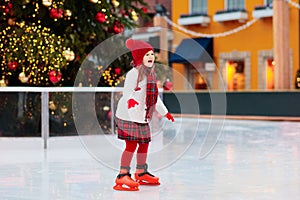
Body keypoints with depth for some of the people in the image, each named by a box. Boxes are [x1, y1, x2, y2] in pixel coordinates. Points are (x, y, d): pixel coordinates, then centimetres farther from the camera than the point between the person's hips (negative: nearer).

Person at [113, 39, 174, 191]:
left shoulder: (150, 74, 14)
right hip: (129, 116, -9)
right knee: (131, 144, -10)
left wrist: (164, 112, 28)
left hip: (143, 117, 9)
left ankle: (141, 173, 28)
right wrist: (131, 101, -38)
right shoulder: (133, 74, -14)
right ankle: (123, 176, -3)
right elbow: (127, 94, -19)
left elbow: (154, 96, 23)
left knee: (144, 143, 13)